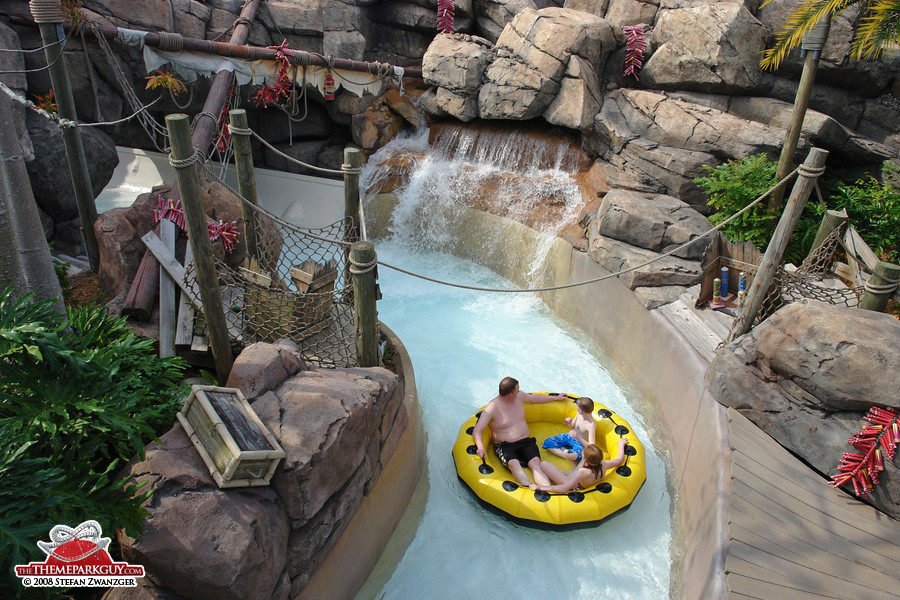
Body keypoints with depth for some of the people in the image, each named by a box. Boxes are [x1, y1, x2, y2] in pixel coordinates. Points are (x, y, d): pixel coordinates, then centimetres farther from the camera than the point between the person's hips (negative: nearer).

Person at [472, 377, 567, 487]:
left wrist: (556, 397, 39)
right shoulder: (492, 408, -11)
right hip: (504, 447, -5)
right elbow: (477, 430, -17)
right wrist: (480, 447, -36)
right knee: (514, 464, -36)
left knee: (535, 462, -26)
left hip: (526, 442, 5)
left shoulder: (519, 396, 9)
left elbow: (535, 397, 30)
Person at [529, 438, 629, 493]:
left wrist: (540, 487, -43)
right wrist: (621, 444, 14)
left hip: (572, 486, -7)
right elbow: (620, 459, -4)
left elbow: (565, 488, -44)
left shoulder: (583, 472, -42)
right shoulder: (603, 465, -25)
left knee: (544, 464, -13)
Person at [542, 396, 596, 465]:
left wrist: (578, 437, -39)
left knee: (575, 455, -43)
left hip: (579, 442, -7)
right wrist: (569, 422, -13)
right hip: (568, 436, 8)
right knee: (548, 442, -10)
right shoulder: (579, 414, -9)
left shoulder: (592, 424, -27)